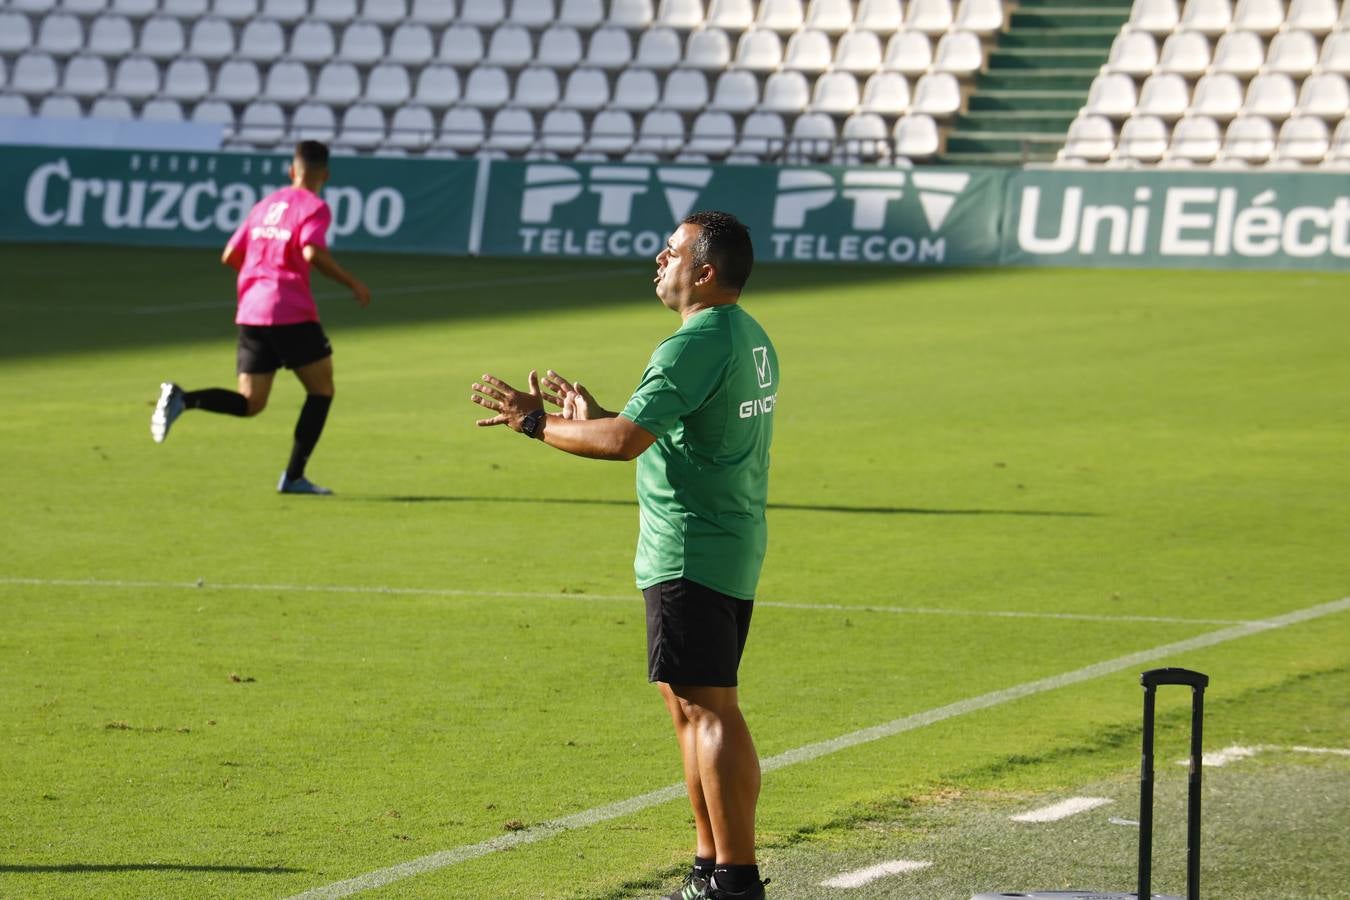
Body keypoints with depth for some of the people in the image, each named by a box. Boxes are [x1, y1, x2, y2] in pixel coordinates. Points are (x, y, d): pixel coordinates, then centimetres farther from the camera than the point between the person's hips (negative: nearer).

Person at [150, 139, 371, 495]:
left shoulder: (266, 204, 18)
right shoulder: (315, 207, -2)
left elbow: (230, 257, 18)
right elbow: (312, 252, -20)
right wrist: (352, 283, -10)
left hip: (250, 312, 6)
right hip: (291, 313, -6)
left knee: (249, 403, 8)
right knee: (321, 389, 10)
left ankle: (182, 399, -17)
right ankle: (294, 476, 2)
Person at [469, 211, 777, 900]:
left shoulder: (697, 346, -17)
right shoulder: (749, 339, 16)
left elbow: (626, 439, -22)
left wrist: (538, 424, -10)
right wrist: (593, 415, 19)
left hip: (691, 554, -11)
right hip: (730, 551, 11)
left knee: (709, 710, -9)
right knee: (691, 704, 16)